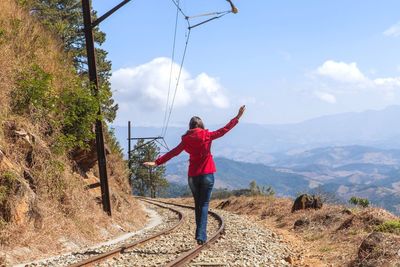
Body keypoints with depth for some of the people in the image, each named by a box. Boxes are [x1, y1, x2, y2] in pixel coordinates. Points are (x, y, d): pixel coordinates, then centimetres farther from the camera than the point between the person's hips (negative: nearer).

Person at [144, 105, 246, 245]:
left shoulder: (186, 140, 2)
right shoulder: (207, 135, -2)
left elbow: (173, 152, 2)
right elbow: (224, 129, -1)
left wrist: (157, 162, 7)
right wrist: (238, 117, 6)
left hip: (192, 176, 2)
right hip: (207, 174, -2)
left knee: (197, 204, 16)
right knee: (204, 204, -1)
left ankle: (199, 233, 17)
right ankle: (201, 236, -13)